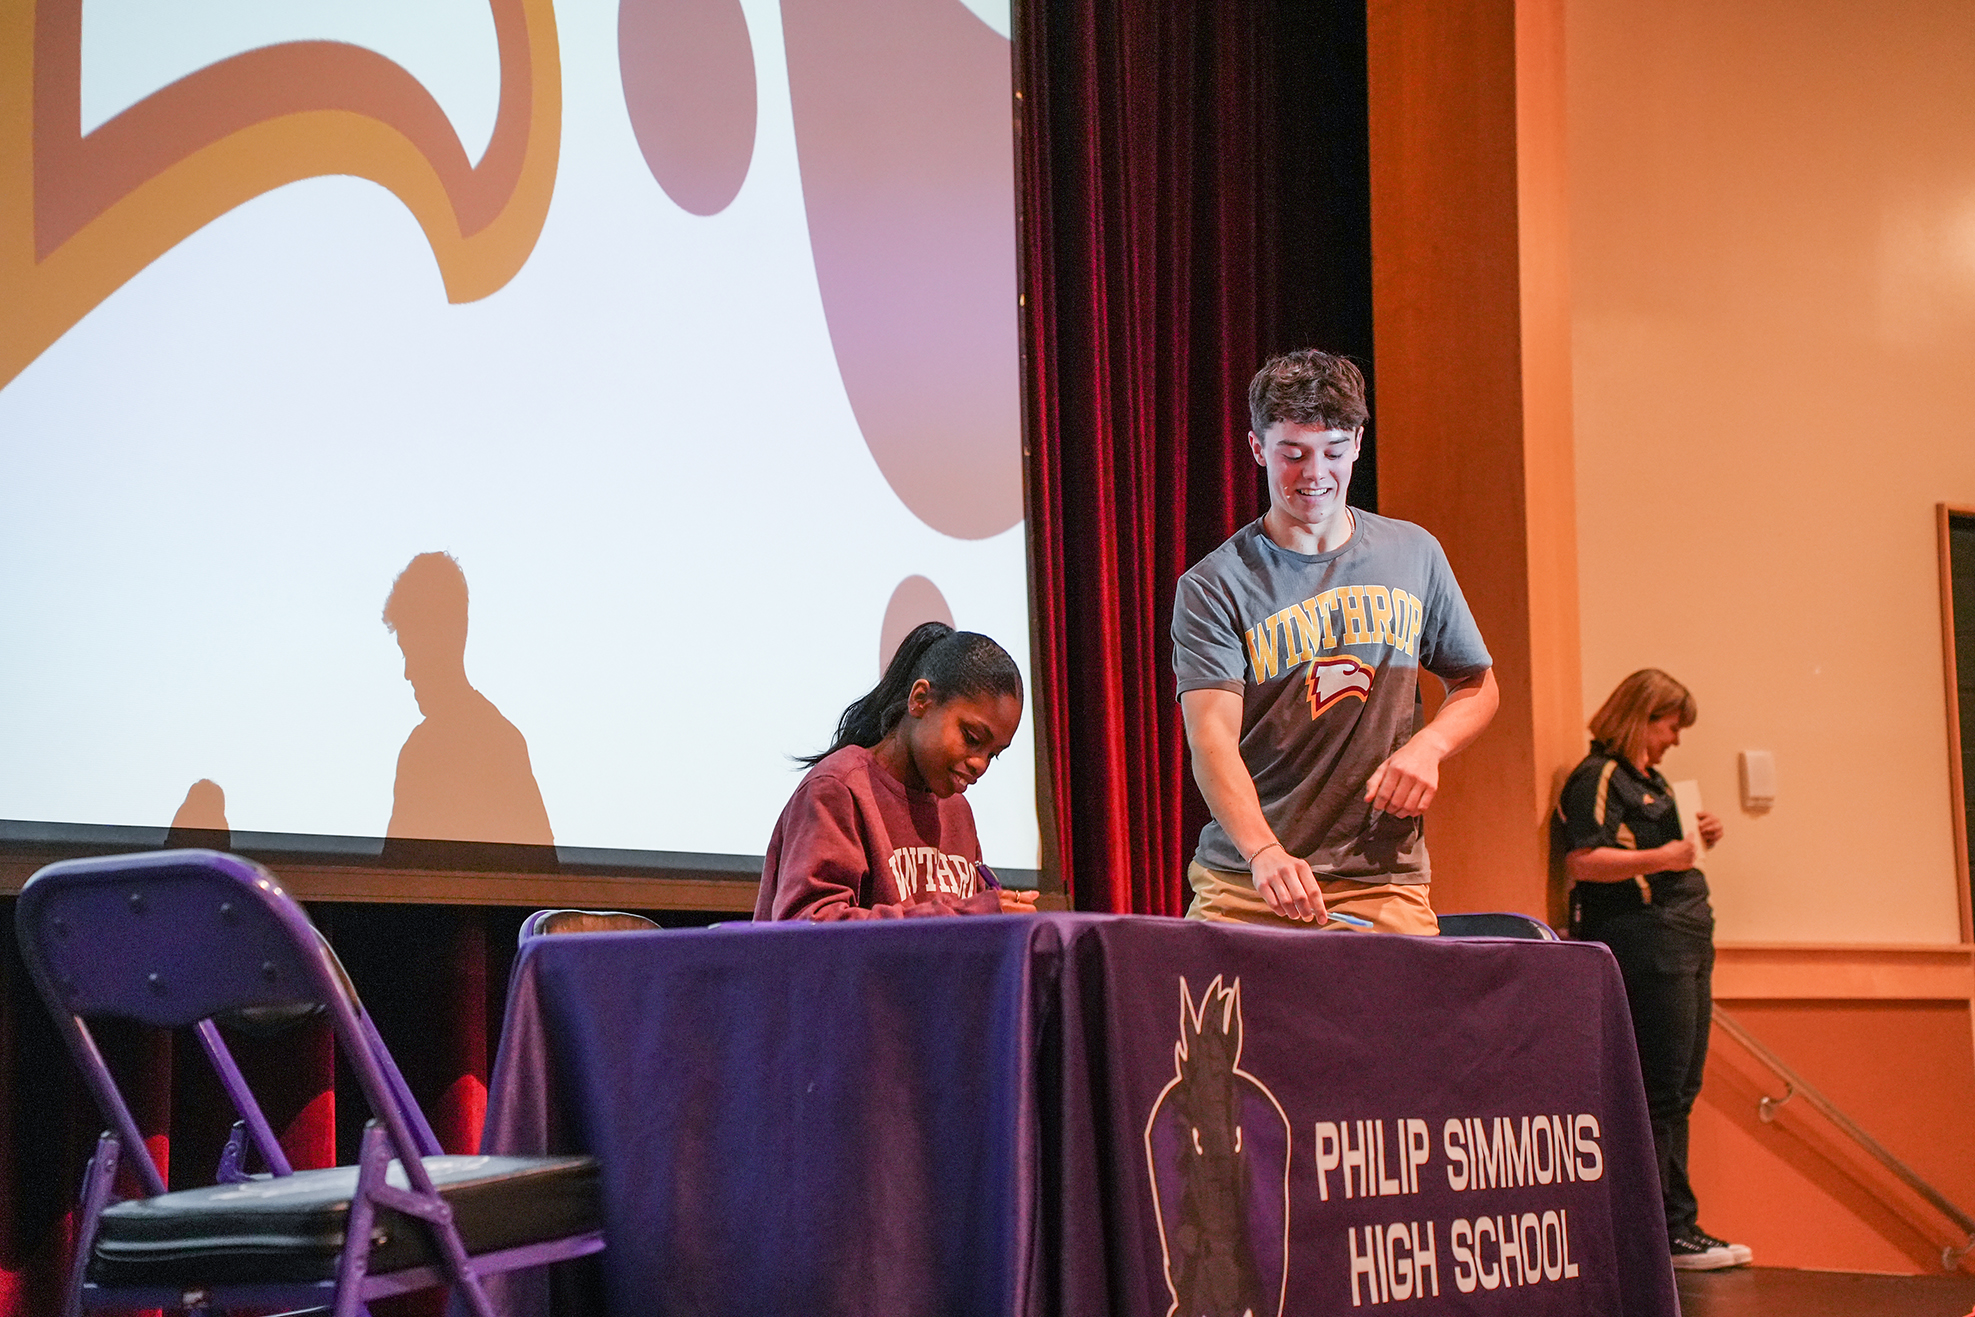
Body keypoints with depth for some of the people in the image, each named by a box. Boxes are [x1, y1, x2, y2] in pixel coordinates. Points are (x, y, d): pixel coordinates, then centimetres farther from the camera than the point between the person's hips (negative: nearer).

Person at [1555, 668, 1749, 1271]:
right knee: (1660, 1092, -11)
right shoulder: (1598, 778, -7)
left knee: (1677, 1092, 10)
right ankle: (1670, 1229, -8)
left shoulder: (1650, 781, 23)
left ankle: (1675, 1229, 14)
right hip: (1643, 943, -10)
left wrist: (1697, 839, 14)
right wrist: (1659, 857, -24)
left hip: (1684, 942, 10)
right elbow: (1581, 862, -18)